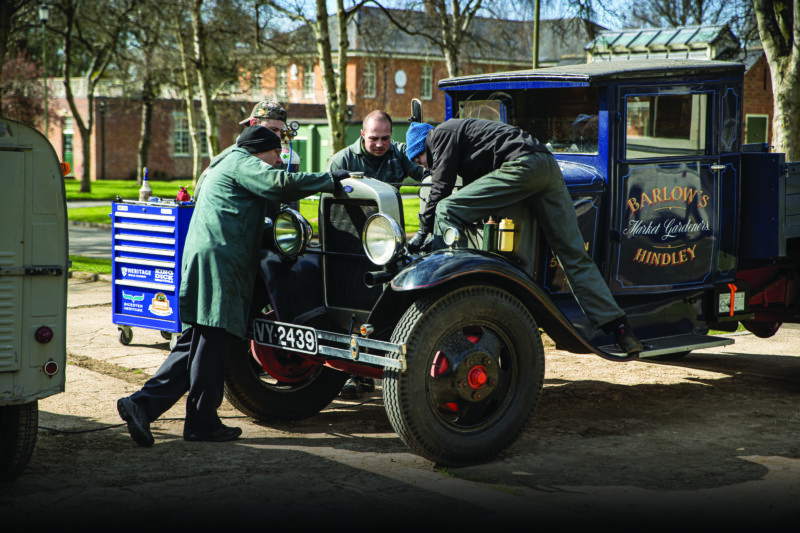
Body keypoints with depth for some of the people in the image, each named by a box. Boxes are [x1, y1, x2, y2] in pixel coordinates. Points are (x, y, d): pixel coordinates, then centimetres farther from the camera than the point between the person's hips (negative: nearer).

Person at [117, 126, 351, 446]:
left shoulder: (227, 166, 33)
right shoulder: (243, 162, 0)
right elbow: (280, 183, -15)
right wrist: (330, 180, -7)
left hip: (203, 259, 10)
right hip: (219, 261, -10)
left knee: (197, 343, 9)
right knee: (213, 340, -5)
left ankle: (142, 404, 2)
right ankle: (202, 422, 0)